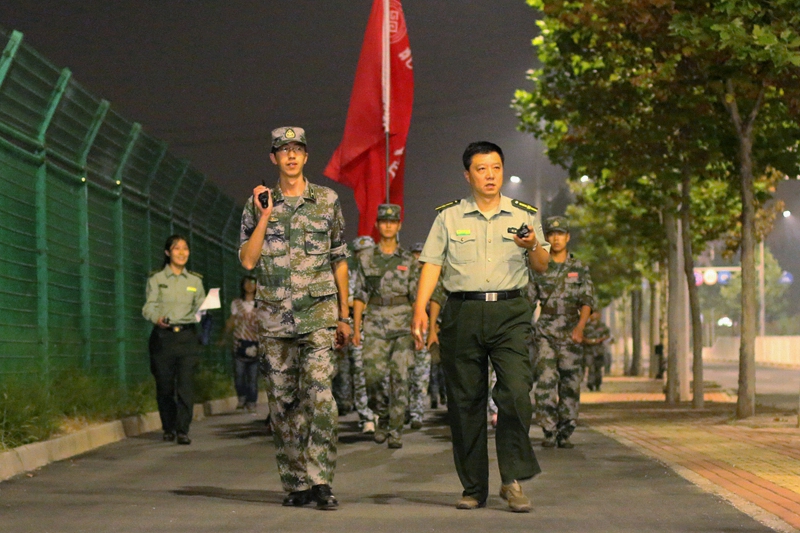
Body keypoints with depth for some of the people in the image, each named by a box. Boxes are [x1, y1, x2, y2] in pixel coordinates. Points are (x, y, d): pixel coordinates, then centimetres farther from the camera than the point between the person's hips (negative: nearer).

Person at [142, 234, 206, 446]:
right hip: (163, 336, -1)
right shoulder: (156, 279, 8)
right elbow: (149, 307, -2)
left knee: (185, 384, -11)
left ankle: (183, 430, -12)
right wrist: (157, 318, -23)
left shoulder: (195, 281, 16)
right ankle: (168, 428, 15)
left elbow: (200, 307, 13)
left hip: (187, 335, 1)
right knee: (164, 386, 0)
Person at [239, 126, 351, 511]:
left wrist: (344, 316, 11)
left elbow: (339, 260, 11)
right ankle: (295, 483, 11)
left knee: (319, 393, -17)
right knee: (283, 404, 4)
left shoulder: (327, 200, 7)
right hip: (274, 317, 2)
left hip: (318, 312, -2)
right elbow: (247, 260, 0)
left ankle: (320, 481, -16)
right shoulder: (257, 205, 8)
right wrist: (265, 217, -9)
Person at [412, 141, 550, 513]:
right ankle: (473, 488, 11)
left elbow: (542, 267, 12)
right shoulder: (449, 216, 10)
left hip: (509, 312, 0)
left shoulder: (524, 215, 12)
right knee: (465, 401, 2)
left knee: (517, 392, -16)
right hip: (463, 312, 0)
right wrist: (420, 309, -7)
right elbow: (431, 264, 5)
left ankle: (513, 481, -9)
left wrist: (533, 247, -10)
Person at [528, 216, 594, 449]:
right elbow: (528, 300, 7)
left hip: (571, 333, 1)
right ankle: (549, 432, -8)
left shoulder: (579, 268, 8)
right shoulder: (539, 268, 7)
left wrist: (580, 327, -14)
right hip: (545, 332, -1)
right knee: (546, 382, -13)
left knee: (570, 385, 1)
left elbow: (587, 301, 1)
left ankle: (565, 434, 8)